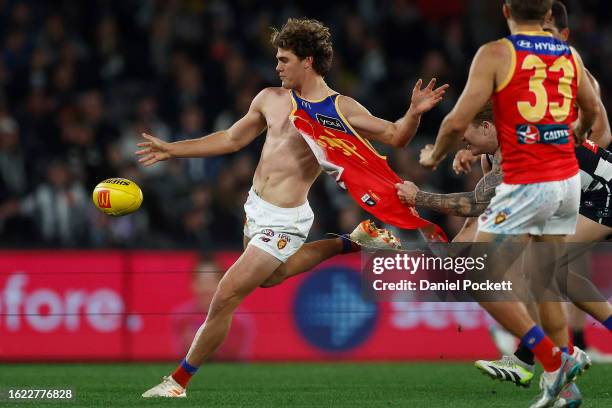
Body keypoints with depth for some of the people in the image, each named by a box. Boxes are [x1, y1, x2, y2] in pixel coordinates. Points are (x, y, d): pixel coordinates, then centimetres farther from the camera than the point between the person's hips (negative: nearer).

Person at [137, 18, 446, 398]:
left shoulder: (341, 110, -11)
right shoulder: (270, 99, 5)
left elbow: (395, 136, -3)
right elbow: (231, 139, 17)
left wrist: (414, 112, -24)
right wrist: (172, 149, 18)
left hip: (282, 222, -8)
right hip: (254, 208, 8)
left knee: (226, 297, -8)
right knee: (270, 277, 29)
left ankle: (179, 380, 4)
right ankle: (352, 242, 33)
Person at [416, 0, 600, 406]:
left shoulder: (496, 54, -7)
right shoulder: (570, 54, 10)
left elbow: (458, 121, -10)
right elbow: (592, 109, 28)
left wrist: (434, 156, 11)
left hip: (526, 185, -6)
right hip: (569, 180, 6)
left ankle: (551, 360, -7)